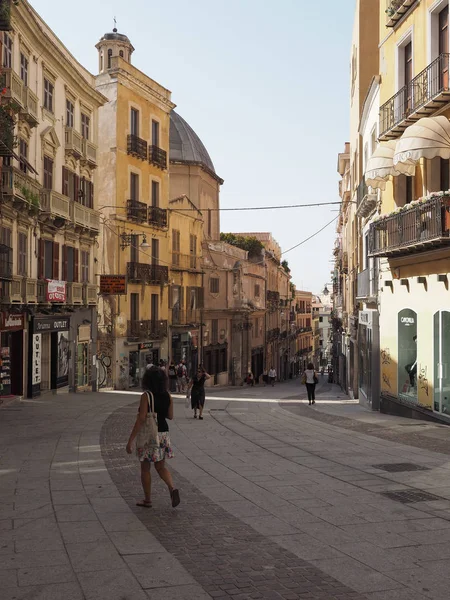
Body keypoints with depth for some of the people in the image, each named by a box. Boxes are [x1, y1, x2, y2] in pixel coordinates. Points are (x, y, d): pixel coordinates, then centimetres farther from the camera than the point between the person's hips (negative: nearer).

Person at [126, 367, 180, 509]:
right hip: (163, 433, 5)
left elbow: (141, 419, -20)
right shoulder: (168, 396, 1)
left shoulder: (146, 396, -15)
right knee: (161, 467, 15)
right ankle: (172, 488, -9)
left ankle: (147, 500, 19)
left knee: (145, 468, 11)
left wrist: (130, 440, -17)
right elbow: (170, 416, 11)